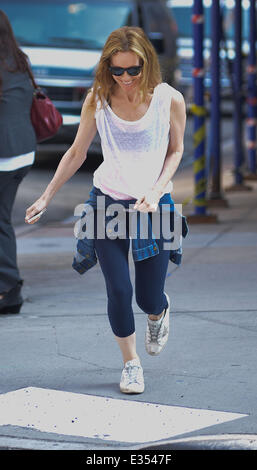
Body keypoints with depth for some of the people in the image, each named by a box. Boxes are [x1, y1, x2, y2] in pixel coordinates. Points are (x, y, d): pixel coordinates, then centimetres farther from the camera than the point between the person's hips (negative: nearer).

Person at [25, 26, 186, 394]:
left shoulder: (169, 99, -10)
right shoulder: (97, 100, -6)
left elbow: (176, 150, 4)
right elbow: (76, 153, 6)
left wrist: (156, 191, -11)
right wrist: (47, 197, 8)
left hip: (155, 206, -1)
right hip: (108, 202, 1)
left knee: (148, 298, 3)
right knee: (118, 291, -5)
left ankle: (159, 311, 42)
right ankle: (131, 362, 18)